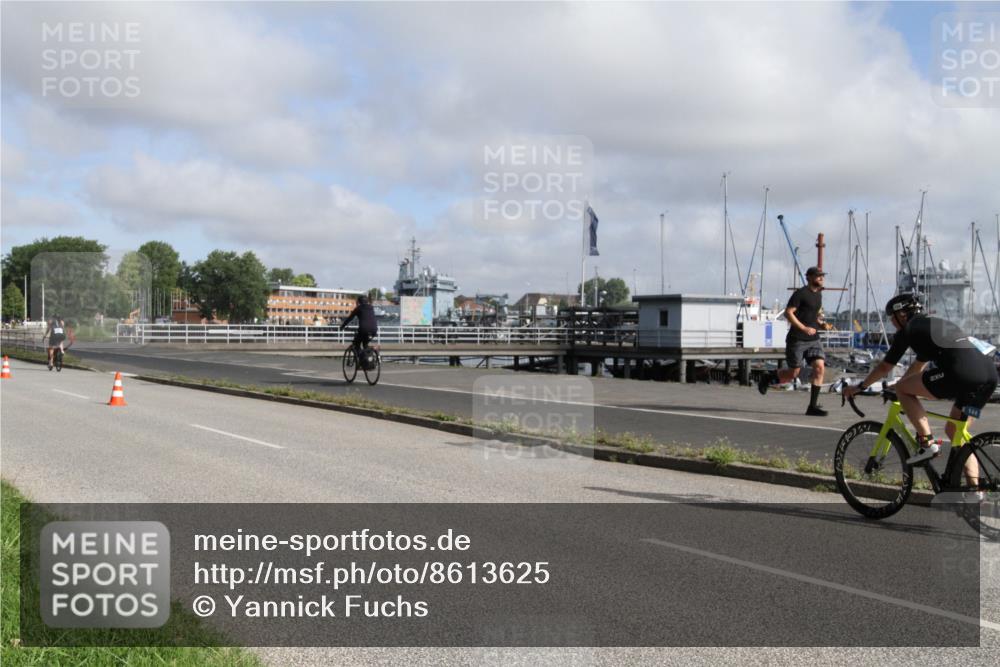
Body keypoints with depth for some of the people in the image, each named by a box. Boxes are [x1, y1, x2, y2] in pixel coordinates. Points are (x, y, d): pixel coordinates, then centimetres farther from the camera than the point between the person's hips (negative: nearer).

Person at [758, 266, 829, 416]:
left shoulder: (818, 294, 14)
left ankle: (813, 406, -7)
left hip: (813, 339, 6)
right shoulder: (801, 293, -10)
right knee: (794, 373, -1)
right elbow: (788, 313, -17)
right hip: (797, 340, -6)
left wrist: (821, 324, 10)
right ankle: (767, 378, 28)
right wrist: (803, 328, -23)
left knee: (819, 367, -11)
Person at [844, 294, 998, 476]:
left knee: (902, 389, 7)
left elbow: (884, 367, 16)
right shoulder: (935, 325, 33)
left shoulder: (908, 330, 10)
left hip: (962, 372, -8)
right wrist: (898, 384, 56)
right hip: (989, 373, 8)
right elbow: (919, 365, 45)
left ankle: (927, 443, 0)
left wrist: (859, 387, 29)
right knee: (954, 431, 20)